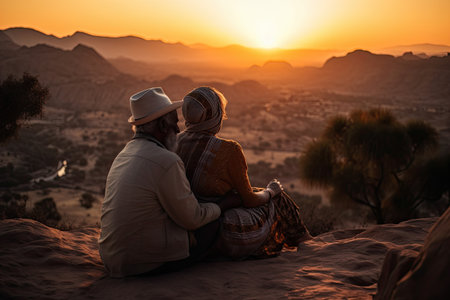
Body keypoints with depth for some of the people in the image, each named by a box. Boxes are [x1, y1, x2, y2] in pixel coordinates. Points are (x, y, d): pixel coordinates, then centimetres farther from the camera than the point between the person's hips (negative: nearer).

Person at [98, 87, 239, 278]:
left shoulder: (125, 154, 9)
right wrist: (223, 205, 8)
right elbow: (192, 219, -11)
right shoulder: (167, 162, -20)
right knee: (213, 222, 8)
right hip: (149, 262, -9)